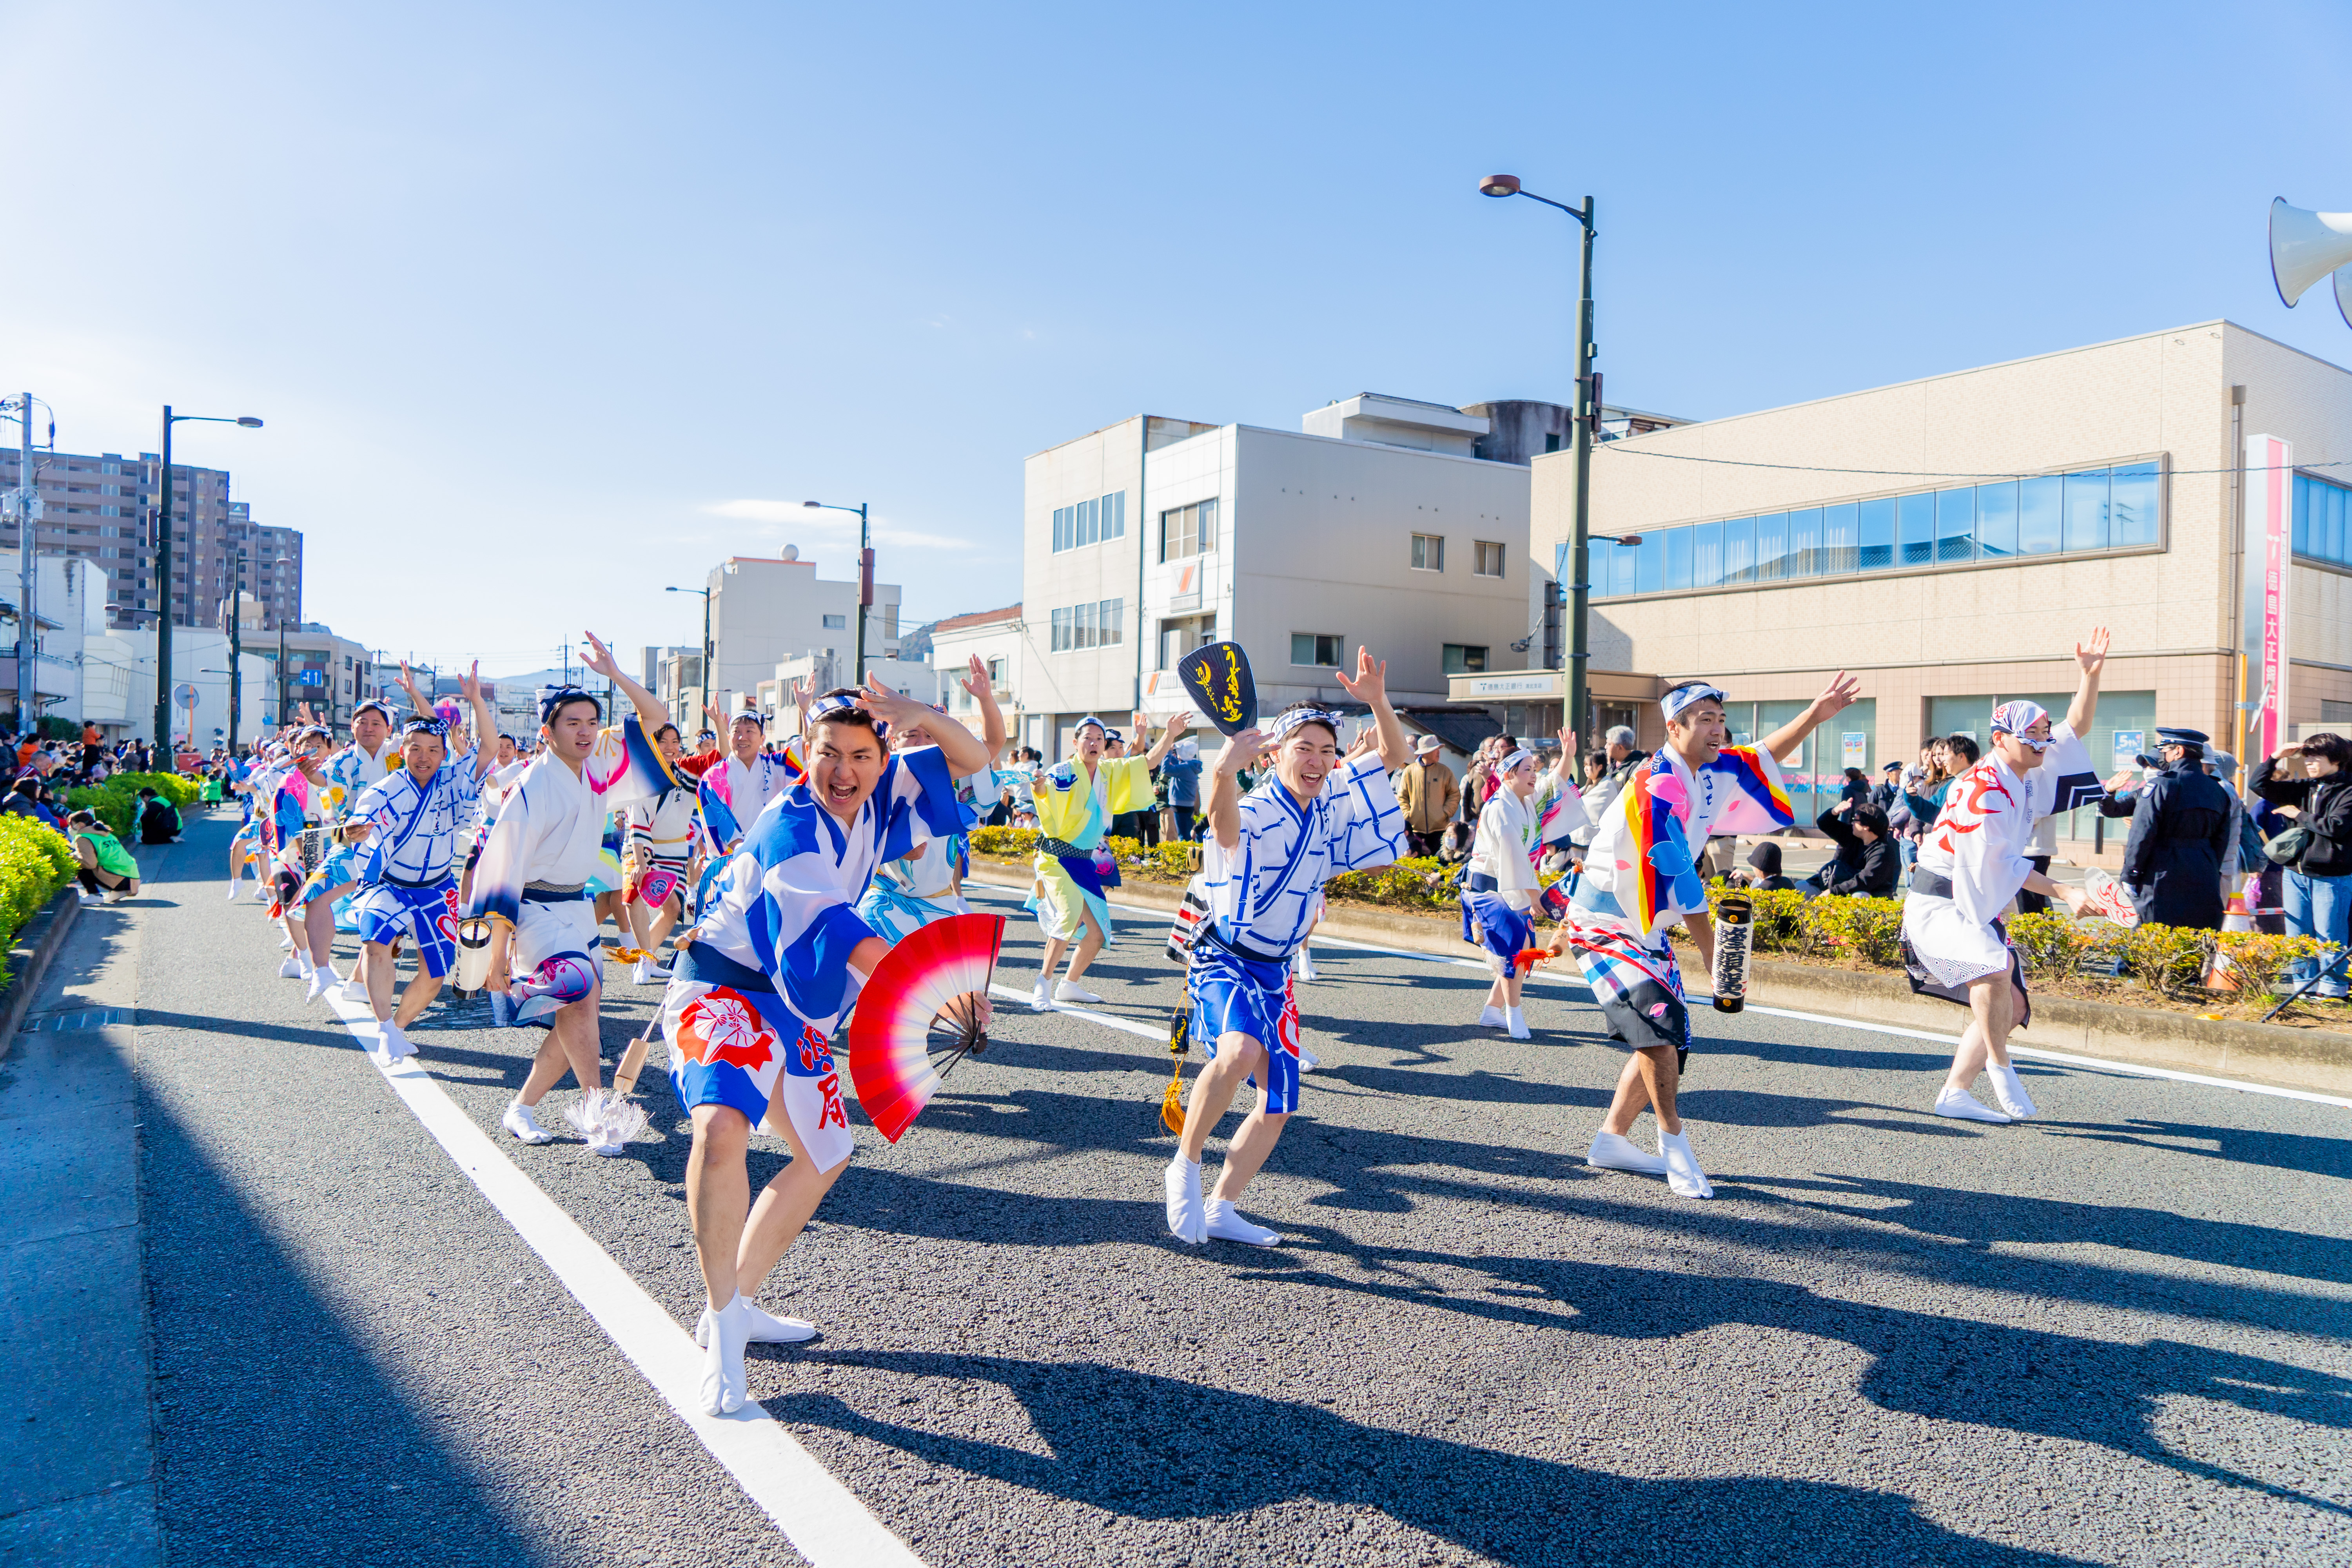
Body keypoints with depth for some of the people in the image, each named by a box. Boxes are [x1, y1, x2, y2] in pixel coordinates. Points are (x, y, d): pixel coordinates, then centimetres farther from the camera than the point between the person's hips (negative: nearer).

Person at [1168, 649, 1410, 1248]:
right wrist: (1224, 772, -65)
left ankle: (1221, 1209, 21)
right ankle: (1186, 1164, -12)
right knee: (1241, 1051, -35)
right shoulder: (1252, 813, -19)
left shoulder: (1332, 805, 2)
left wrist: (1377, 701, -17)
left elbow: (1393, 756, 3)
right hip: (1223, 960, -7)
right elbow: (1225, 823, -44)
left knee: (1278, 1106, 5)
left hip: (1276, 972, 7)